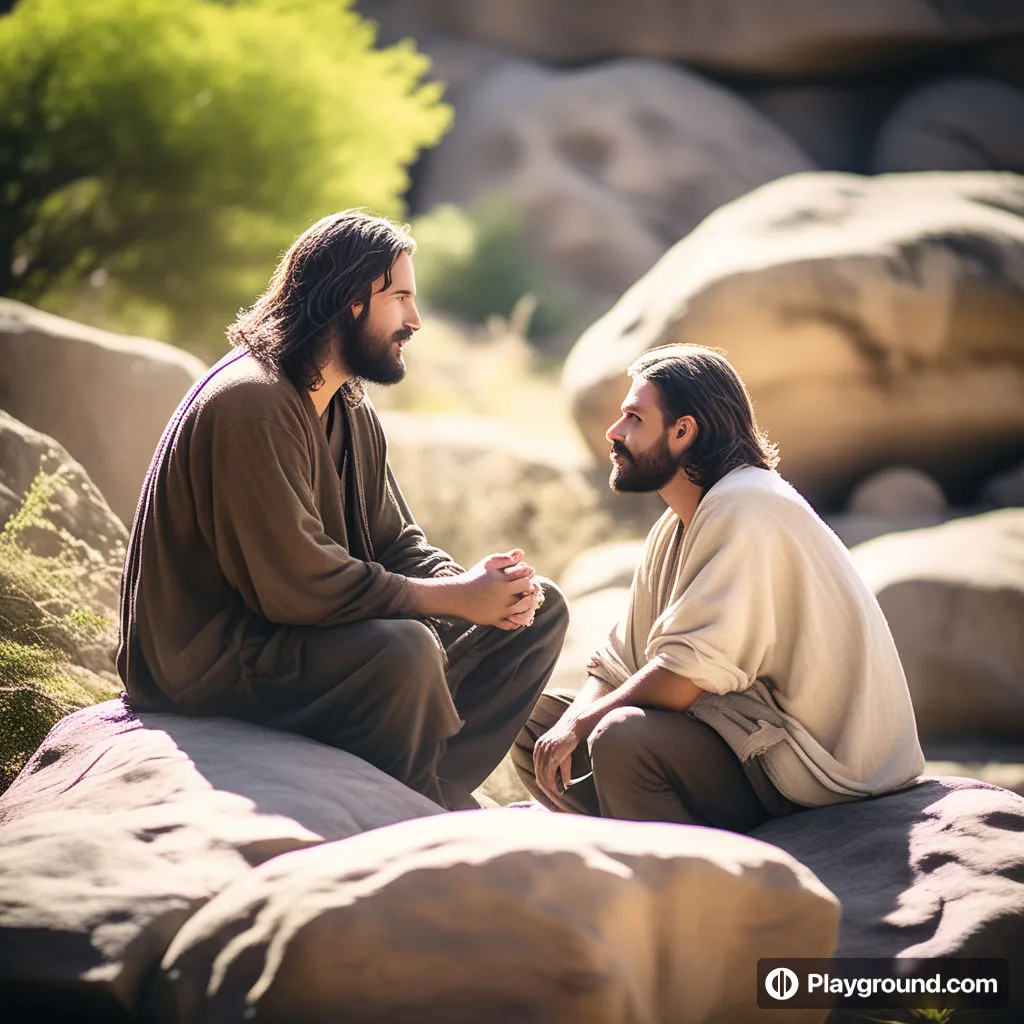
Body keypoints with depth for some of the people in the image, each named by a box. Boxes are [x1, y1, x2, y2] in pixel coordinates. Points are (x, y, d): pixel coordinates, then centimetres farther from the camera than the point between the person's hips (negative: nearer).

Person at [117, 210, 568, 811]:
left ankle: (437, 797, -9)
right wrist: (457, 598, -21)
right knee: (404, 650, -37)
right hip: (214, 660, -10)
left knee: (540, 608, 4)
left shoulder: (352, 411, 11)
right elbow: (299, 585, -27)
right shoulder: (250, 405, -22)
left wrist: (479, 584, -13)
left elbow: (396, 541, 10)